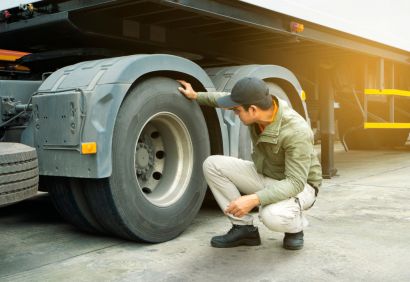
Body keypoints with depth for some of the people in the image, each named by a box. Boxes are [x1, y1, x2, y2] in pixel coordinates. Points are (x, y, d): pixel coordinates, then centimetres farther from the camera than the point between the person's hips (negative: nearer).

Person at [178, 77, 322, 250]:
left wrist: (254, 199, -45)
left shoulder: (297, 132, -34)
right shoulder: (258, 104, -15)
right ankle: (244, 228, -4)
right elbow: (231, 99, 8)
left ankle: (295, 225, 0)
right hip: (263, 175, 7)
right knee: (213, 164, -12)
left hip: (300, 185, -6)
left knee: (273, 216, -39)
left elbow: (295, 182, -34)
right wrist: (196, 96, 14)